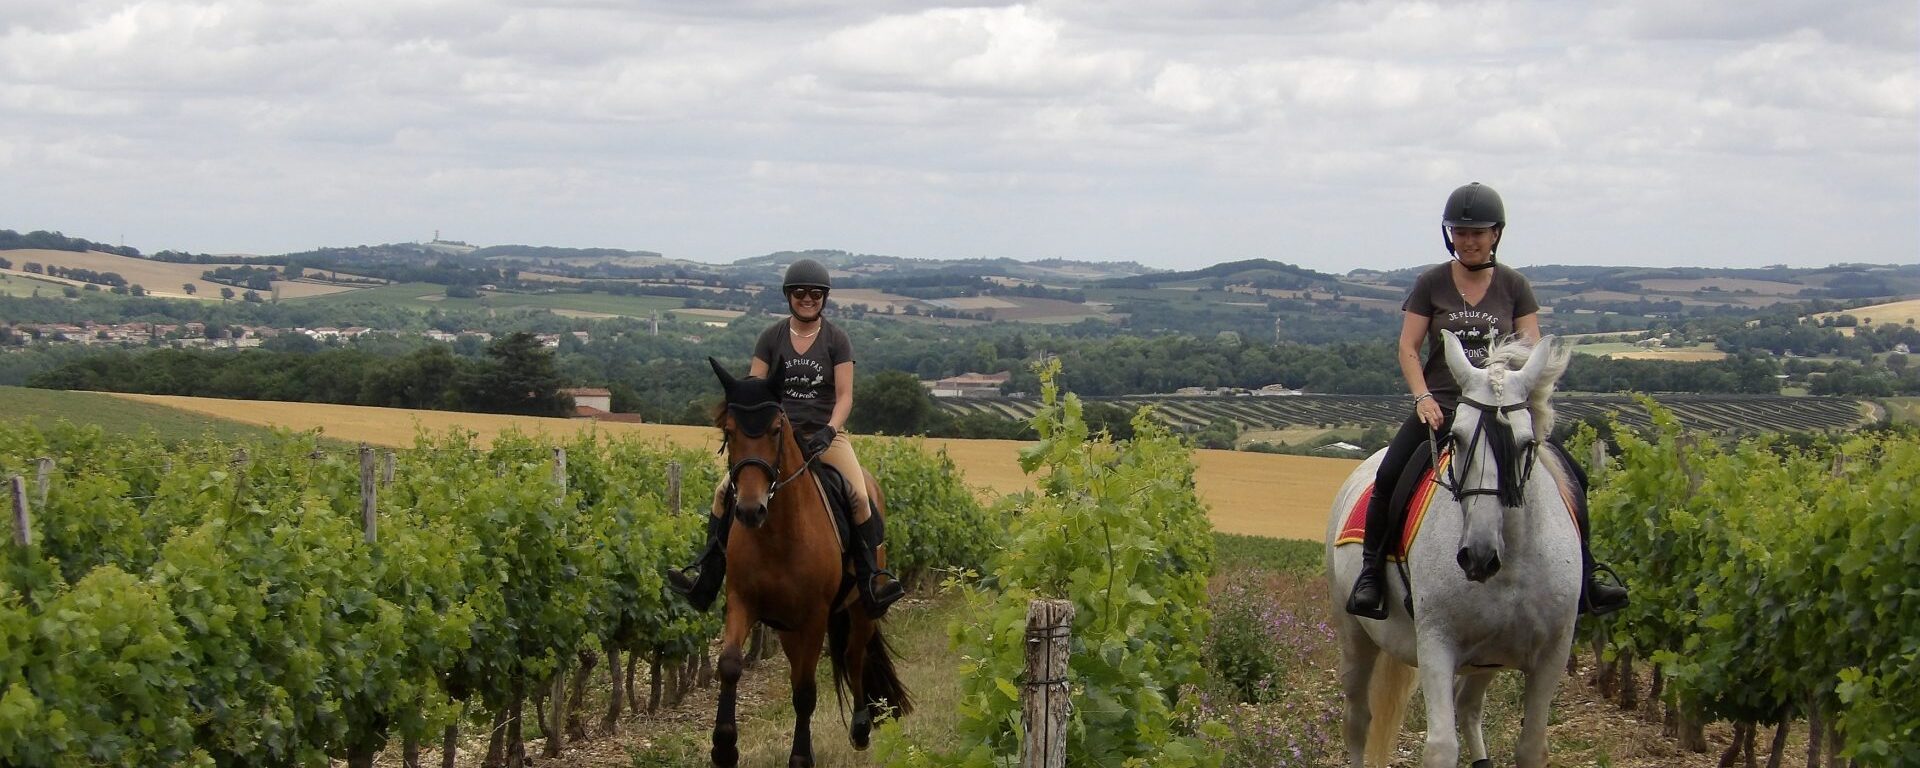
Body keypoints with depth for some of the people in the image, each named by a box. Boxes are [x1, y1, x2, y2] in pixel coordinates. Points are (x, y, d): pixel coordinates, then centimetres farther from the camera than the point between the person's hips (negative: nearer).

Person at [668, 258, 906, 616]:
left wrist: (828, 432, -20)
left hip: (826, 433, -1)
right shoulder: (771, 337, 7)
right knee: (725, 491, -15)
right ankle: (707, 574, -5)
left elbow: (844, 396, -2)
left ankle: (872, 580, -15)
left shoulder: (837, 340, 3)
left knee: (860, 497, -26)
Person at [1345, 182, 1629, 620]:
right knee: (1390, 475, -26)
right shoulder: (1431, 284, 5)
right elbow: (1408, 348, 1)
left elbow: (1532, 350, 4)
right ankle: (1371, 573, -15)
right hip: (1441, 408, -2)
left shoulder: (1514, 287, 8)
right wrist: (1423, 397, -14)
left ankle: (1583, 580, 0)